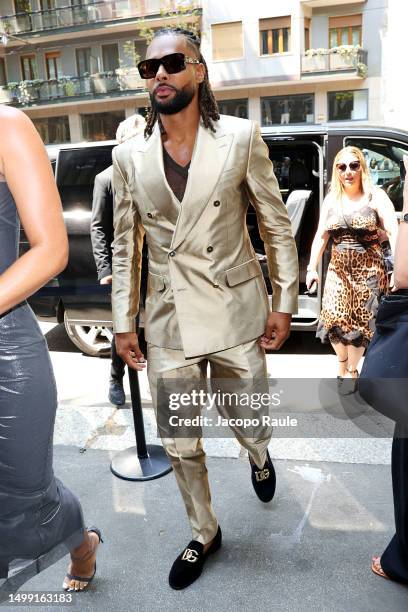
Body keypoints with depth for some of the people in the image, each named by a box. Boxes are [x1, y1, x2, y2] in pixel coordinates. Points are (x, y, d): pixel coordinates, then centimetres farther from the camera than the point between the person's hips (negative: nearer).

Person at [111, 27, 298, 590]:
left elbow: (277, 226, 1)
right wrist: (123, 322, 6)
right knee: (181, 447, 12)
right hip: (168, 323, 2)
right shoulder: (129, 156, 2)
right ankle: (204, 535, 40)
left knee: (249, 423, 15)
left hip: (236, 315, -1)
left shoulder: (241, 137, -4)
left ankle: (259, 456, 56)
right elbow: (125, 246, 7)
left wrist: (284, 303, -2)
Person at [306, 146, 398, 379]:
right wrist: (312, 268, 9)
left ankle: (351, 370, 24)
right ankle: (343, 364, 22)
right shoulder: (331, 199, 8)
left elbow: (394, 232, -14)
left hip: (369, 269, -3)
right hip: (338, 269, 3)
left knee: (360, 322, 4)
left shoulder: (376, 196, -5)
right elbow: (321, 236, 12)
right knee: (335, 319, -4)